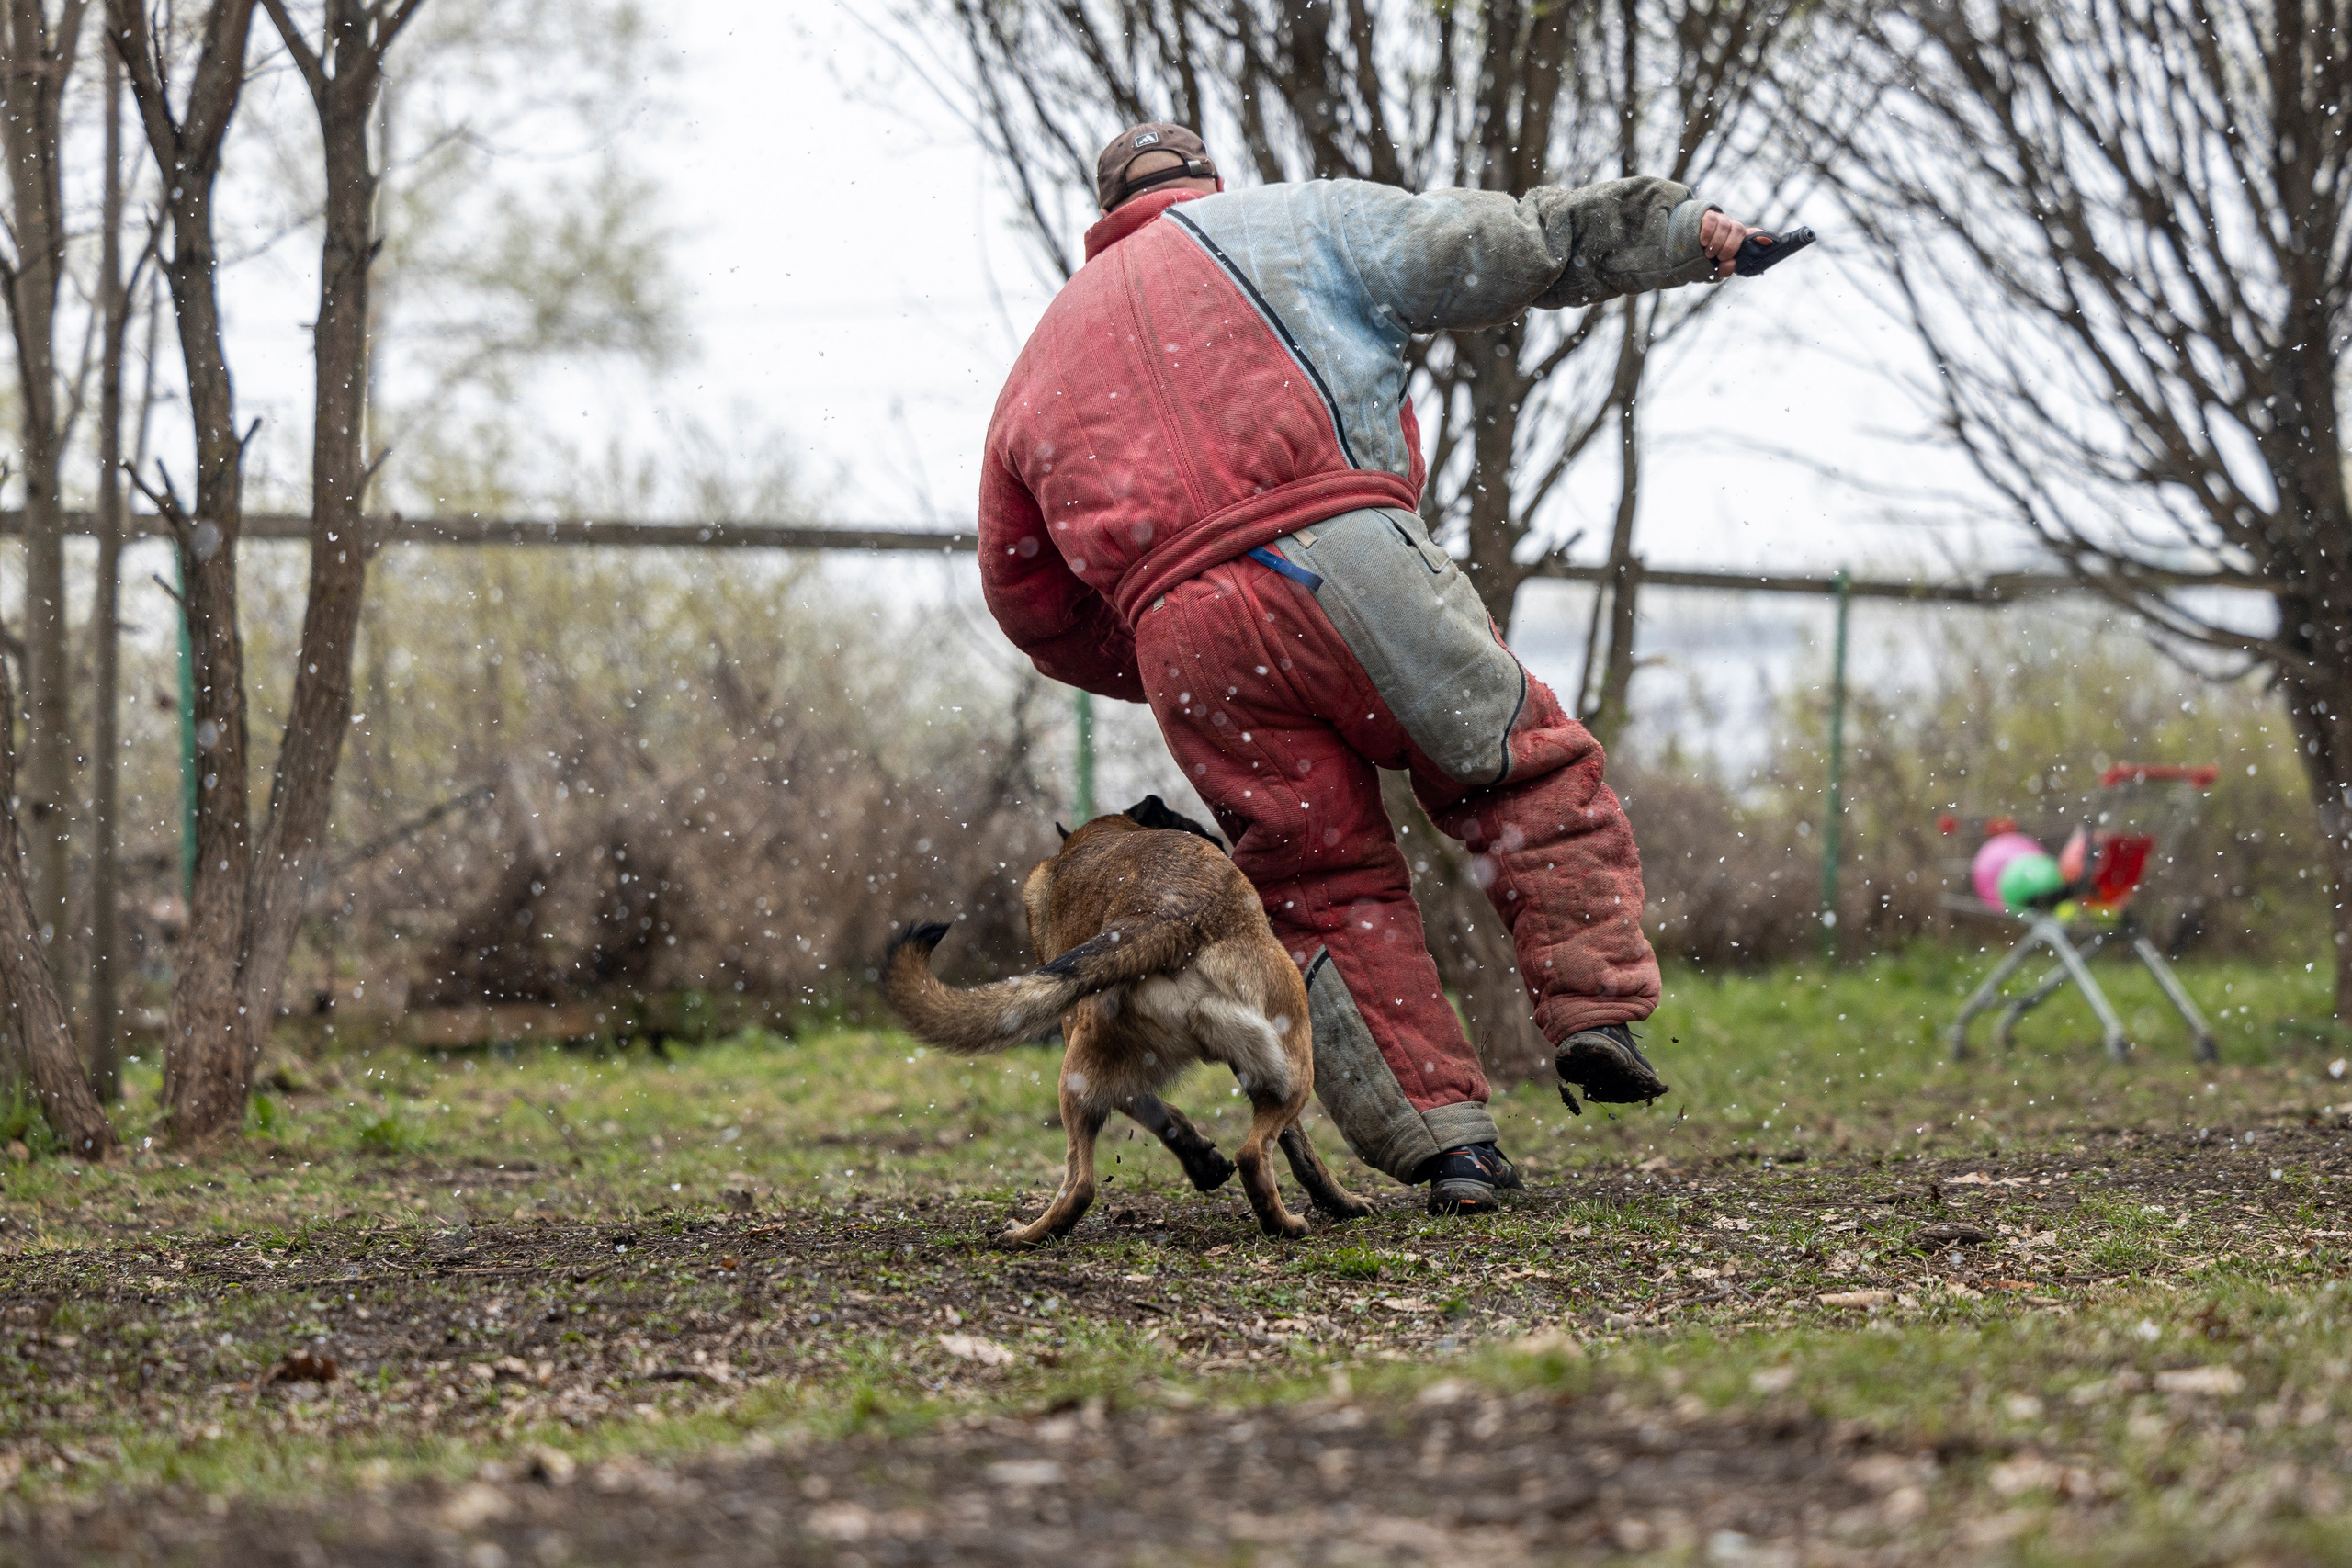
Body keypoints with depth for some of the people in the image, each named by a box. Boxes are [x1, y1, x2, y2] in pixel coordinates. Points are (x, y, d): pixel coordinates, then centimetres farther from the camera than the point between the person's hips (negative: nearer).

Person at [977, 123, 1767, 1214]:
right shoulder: (1286, 224, 20)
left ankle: (1439, 1132, 4)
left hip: (1178, 634, 3)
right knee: (1527, 775, 13)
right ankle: (1594, 1011, 0)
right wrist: (1677, 232, 8)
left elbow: (1030, 599, 29)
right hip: (1336, 561, -3)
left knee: (1328, 890, 13)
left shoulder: (1047, 357, 30)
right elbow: (1476, 249, 7)